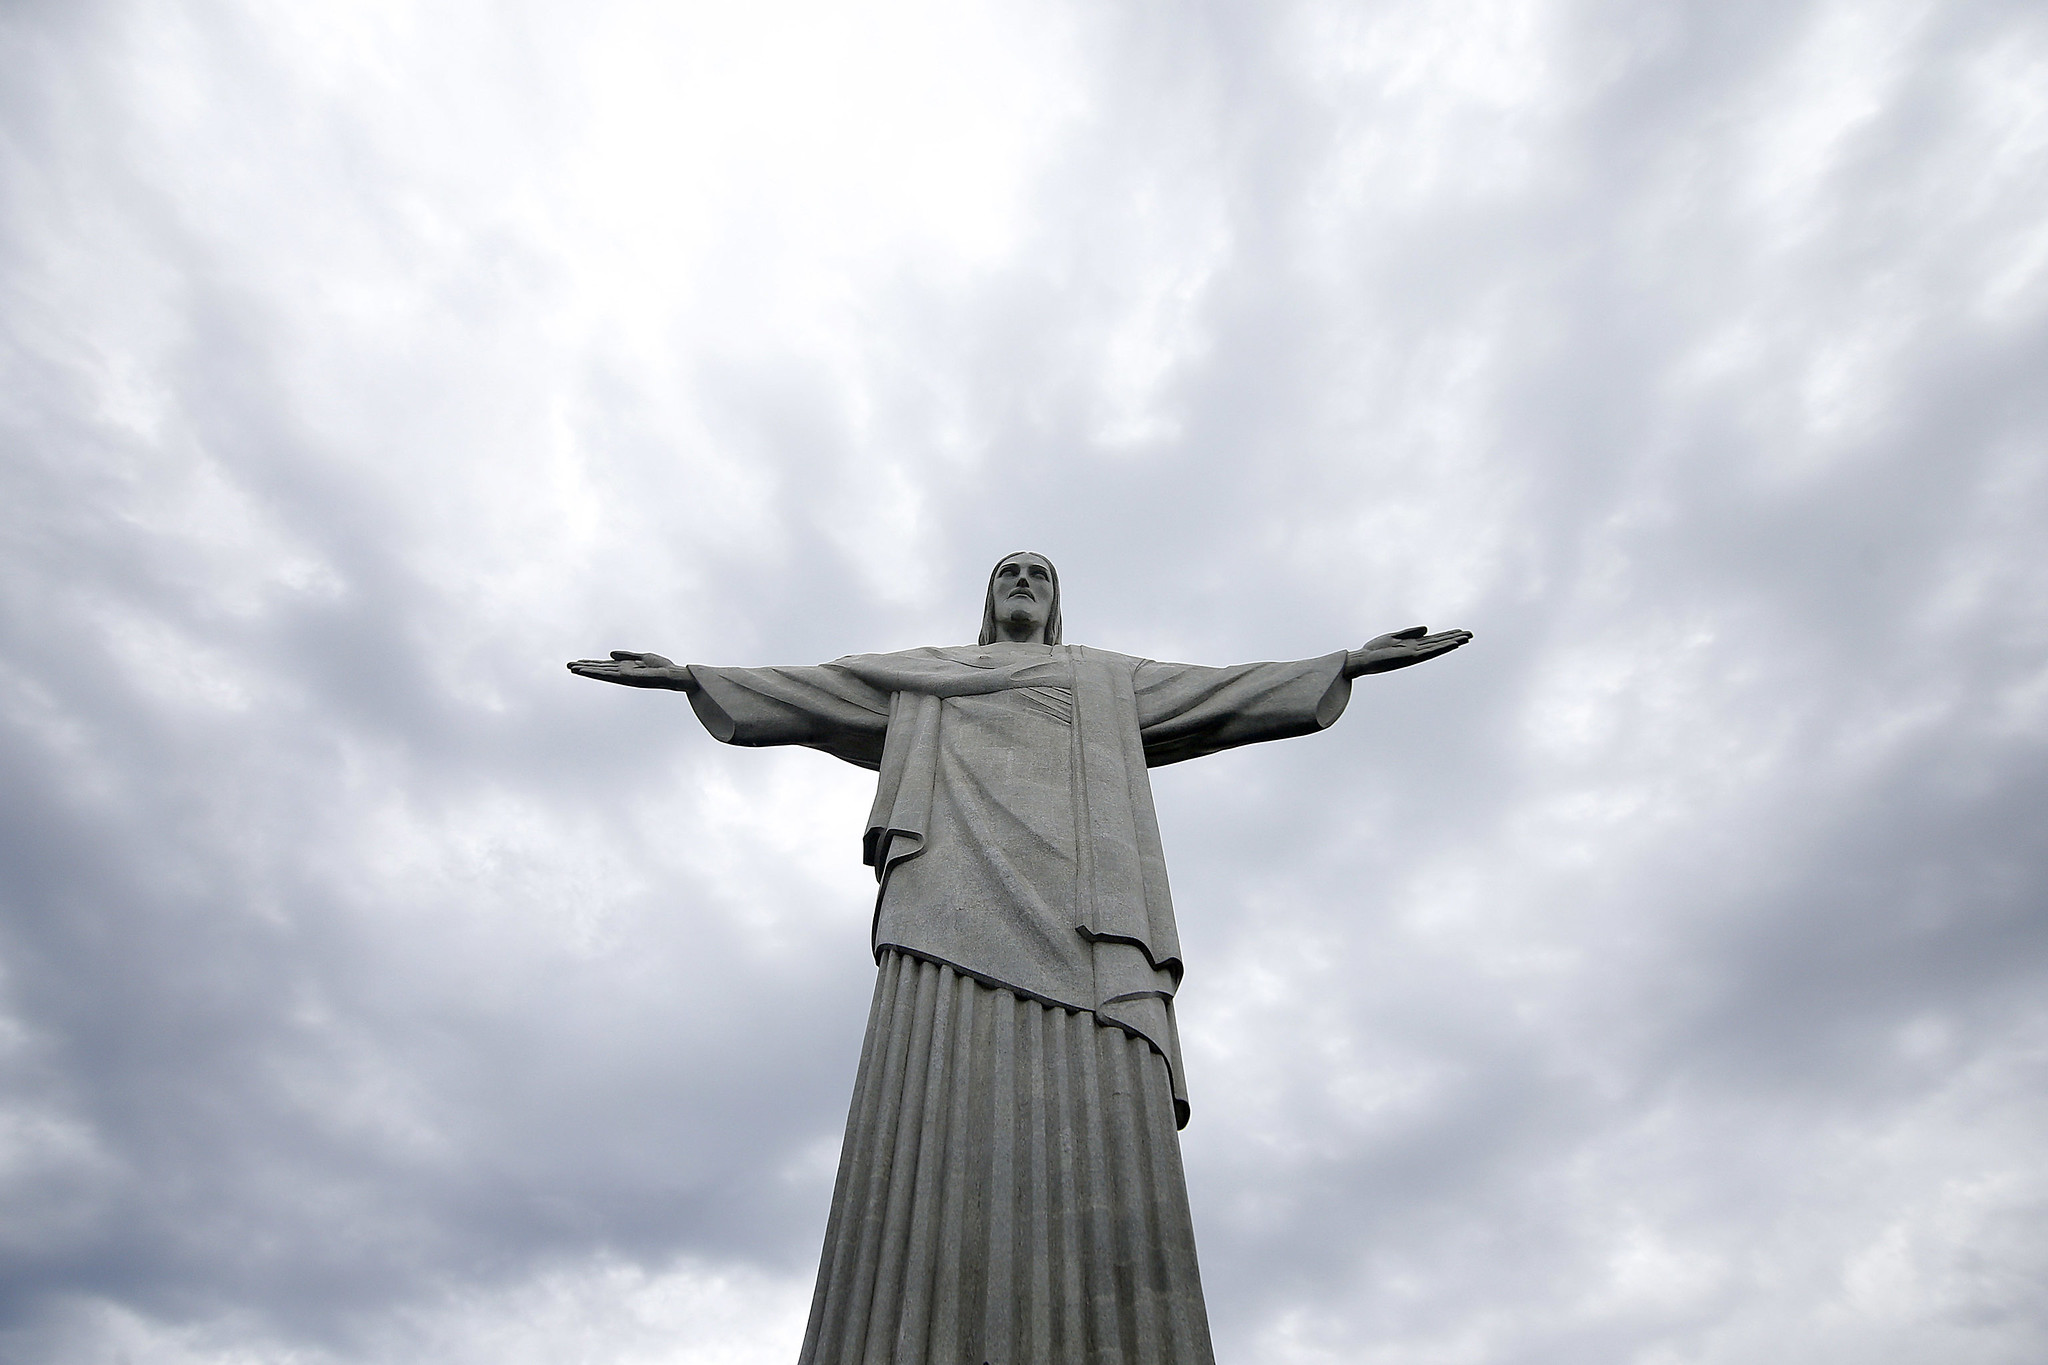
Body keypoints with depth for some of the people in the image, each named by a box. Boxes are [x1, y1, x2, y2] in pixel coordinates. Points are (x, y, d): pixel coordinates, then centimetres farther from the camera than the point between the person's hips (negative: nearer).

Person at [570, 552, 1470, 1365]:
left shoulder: (1112, 683, 35)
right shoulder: (924, 678, 35)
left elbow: (1236, 693, 29)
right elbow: (801, 694, 30)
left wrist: (1349, 661, 21)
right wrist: (688, 675, 24)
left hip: (1079, 908, 1)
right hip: (955, 908, 0)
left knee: (1102, 1150, -19)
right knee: (939, 1156, -20)